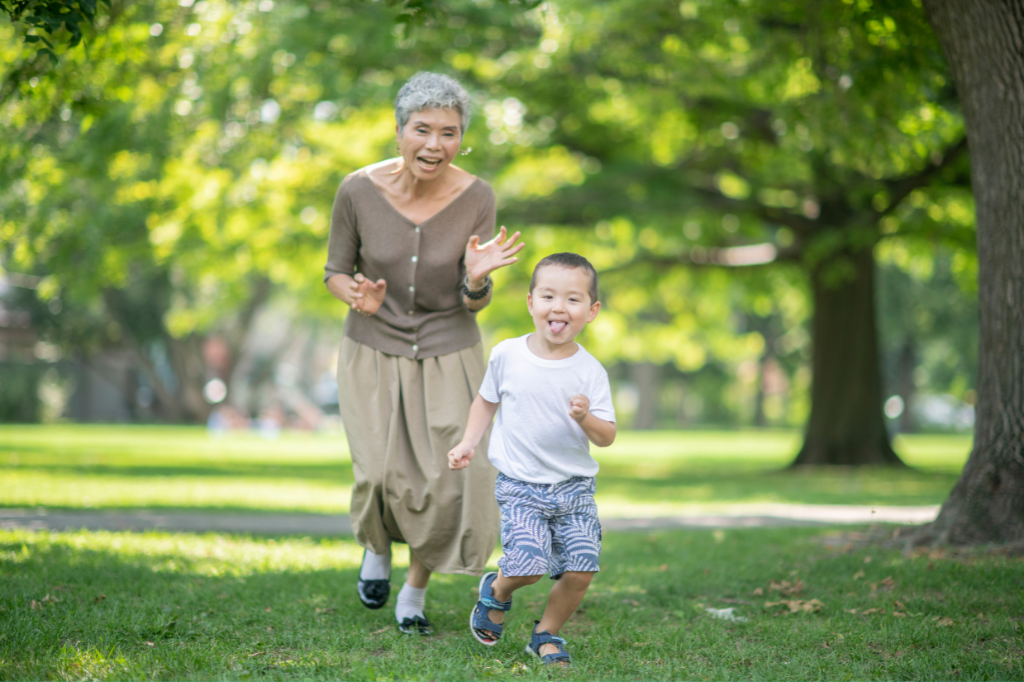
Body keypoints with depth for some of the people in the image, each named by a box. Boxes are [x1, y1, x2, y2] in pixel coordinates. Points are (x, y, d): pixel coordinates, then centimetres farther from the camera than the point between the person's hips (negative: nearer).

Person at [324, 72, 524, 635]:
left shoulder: (475, 199, -14)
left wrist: (477, 280, -30)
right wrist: (357, 297, -22)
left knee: (448, 487, -10)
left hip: (448, 356, 1)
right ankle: (377, 546, 24)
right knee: (383, 477, -14)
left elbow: (473, 303, -7)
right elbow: (335, 272, -1)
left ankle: (416, 589, 19)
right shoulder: (359, 190, -15)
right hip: (373, 354, 0)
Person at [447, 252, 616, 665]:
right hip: (519, 487, -1)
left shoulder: (590, 372, -6)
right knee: (529, 564, -19)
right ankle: (497, 590, 17)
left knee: (580, 571, -6)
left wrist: (586, 419, -27)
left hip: (575, 488, 1)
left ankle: (546, 634, 20)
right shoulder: (507, 356, -4)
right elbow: (487, 400, 15)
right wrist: (468, 444, 5)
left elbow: (607, 438, -7)